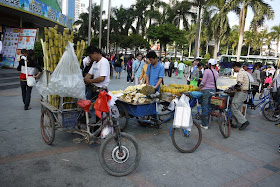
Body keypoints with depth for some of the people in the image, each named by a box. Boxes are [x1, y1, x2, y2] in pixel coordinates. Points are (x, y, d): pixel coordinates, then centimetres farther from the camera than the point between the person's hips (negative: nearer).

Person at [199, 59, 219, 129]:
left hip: (206, 90, -6)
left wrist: (200, 86, 7)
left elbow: (203, 82, -12)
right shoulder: (216, 73, 9)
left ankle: (205, 124, 3)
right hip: (213, 90, 6)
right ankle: (207, 123, 21)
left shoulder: (207, 71, -9)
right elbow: (214, 81, 11)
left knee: (204, 106, 0)